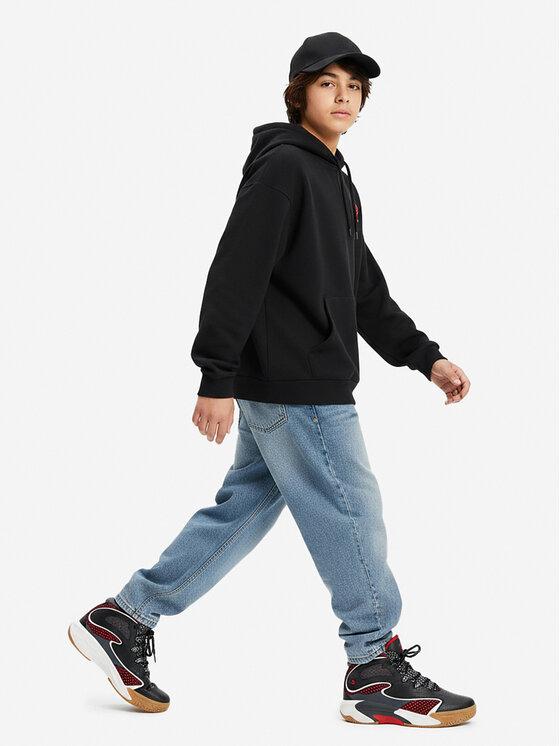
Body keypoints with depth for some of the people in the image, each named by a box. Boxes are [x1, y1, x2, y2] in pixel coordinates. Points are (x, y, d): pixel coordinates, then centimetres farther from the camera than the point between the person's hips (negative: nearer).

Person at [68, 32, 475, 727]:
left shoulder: (334, 179, 20)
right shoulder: (282, 166, -11)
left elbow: (364, 292, 22)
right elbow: (235, 274, -19)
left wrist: (426, 356, 17)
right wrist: (216, 379, -23)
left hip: (282, 391, 10)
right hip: (294, 387, -10)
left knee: (242, 509, 12)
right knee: (352, 515, -3)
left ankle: (120, 620, 19)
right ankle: (377, 673, 9)